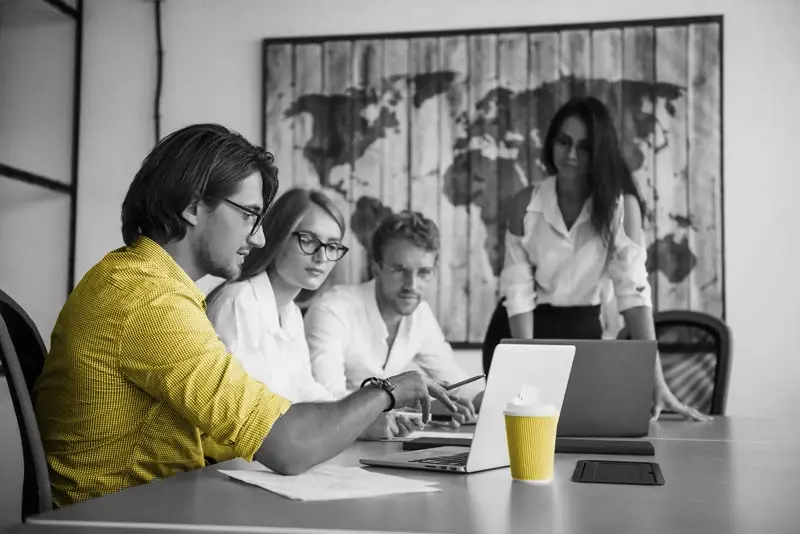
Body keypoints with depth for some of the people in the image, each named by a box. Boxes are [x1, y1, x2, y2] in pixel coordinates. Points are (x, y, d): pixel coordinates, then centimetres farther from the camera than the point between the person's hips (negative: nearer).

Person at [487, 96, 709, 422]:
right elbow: (518, 290, -15)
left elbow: (633, 291, -19)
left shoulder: (621, 205, -13)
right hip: (518, 332, 0)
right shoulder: (525, 203, -11)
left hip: (581, 332, 0)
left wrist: (658, 383, -26)